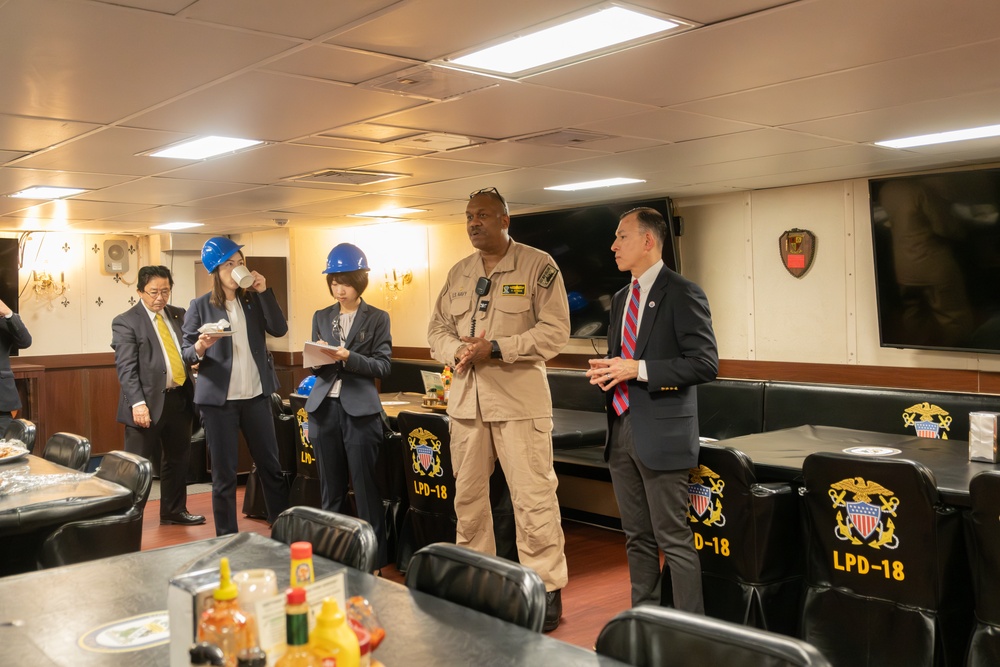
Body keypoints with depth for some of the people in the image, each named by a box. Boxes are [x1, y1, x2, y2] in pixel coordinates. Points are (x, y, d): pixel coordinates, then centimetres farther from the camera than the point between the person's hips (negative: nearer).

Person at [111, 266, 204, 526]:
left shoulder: (179, 315, 13)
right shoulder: (126, 322, -5)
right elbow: (126, 367, -12)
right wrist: (137, 402, -22)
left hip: (180, 398, 6)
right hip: (149, 402, -6)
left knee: (178, 458, 16)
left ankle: (174, 511, 30)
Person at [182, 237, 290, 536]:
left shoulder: (254, 300, 9)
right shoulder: (200, 306, -1)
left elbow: (279, 329, -5)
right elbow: (186, 353, -1)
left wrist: (264, 292, -11)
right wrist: (200, 347, -23)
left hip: (256, 395, 3)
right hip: (218, 399, -3)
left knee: (271, 465, 9)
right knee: (224, 474, 3)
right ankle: (227, 539, 14)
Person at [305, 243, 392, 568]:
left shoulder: (377, 318, 1)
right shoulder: (321, 317, 12)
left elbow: (383, 365, -4)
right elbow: (314, 366, 14)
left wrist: (349, 358, -19)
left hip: (360, 410, -4)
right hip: (324, 407, 4)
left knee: (366, 492, -1)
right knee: (331, 492, 11)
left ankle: (375, 561, 6)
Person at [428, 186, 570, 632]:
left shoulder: (538, 266, -3)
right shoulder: (458, 274, 14)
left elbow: (555, 331, -11)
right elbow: (437, 330, 15)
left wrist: (495, 349, -18)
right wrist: (457, 351, -8)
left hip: (518, 399, -6)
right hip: (466, 398, 6)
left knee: (533, 497, -4)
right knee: (467, 495, 13)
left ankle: (546, 589, 8)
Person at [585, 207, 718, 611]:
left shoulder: (682, 293, -9)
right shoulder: (621, 298, 16)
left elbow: (705, 364, -16)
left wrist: (639, 370, -20)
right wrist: (607, 371, 3)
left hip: (661, 433, -8)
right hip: (622, 427, 8)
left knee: (674, 540, -3)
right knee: (637, 536, 16)